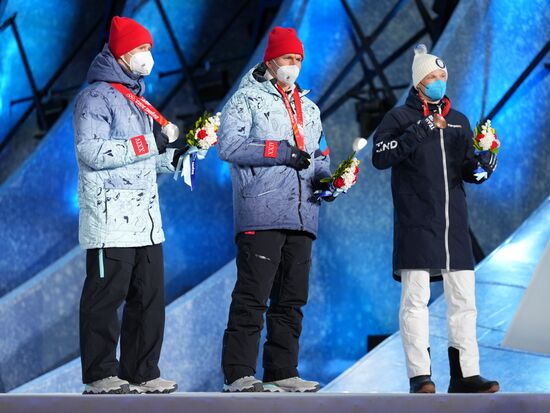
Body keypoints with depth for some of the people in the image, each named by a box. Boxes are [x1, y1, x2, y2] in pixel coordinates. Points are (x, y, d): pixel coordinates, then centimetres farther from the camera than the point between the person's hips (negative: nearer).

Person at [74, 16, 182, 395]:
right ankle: (100, 376, 0)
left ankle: (142, 373, 14)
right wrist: (151, 142, -17)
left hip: (146, 218, 9)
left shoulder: (137, 99, 22)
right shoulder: (97, 96, -6)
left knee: (150, 297, 8)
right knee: (106, 297, -5)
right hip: (111, 218, -9)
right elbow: (92, 151, -18)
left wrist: (173, 157, 11)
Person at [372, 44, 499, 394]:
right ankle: (420, 377, -4)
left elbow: (469, 171, 17)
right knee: (415, 299, -6)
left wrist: (482, 167, -6)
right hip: (416, 224, -5)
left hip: (454, 224, 5)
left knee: (463, 299, 3)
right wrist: (419, 131, -18)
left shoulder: (459, 121, 17)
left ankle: (465, 375, 7)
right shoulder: (401, 117, 2)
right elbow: (380, 157, -13)